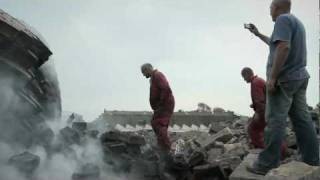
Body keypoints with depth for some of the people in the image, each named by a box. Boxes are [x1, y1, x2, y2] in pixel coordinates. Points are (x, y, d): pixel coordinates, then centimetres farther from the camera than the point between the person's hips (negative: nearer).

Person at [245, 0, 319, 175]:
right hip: (299, 77, 10)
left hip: (283, 79, -9)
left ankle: (267, 164, -5)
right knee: (302, 120, 6)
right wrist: (258, 34, 41)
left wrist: (272, 77, -24)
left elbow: (283, 48, -24)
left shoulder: (283, 19, -11)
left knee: (275, 121, -8)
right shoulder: (295, 21, 20)